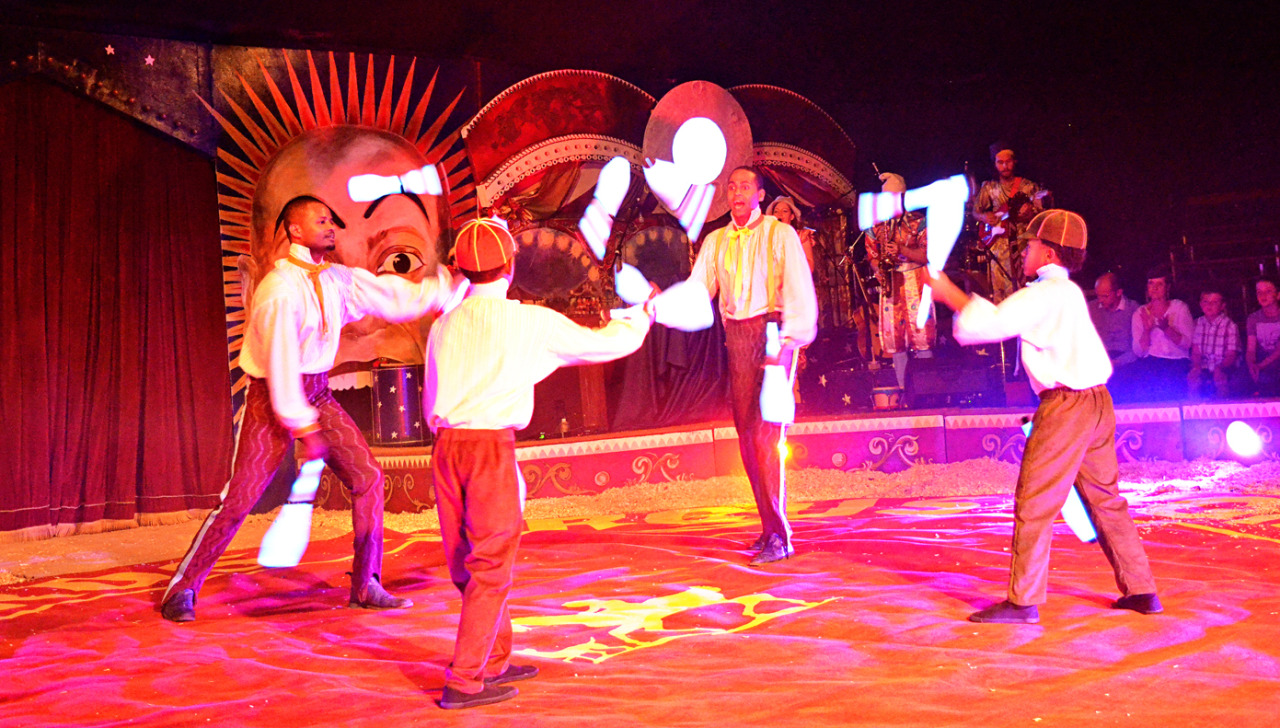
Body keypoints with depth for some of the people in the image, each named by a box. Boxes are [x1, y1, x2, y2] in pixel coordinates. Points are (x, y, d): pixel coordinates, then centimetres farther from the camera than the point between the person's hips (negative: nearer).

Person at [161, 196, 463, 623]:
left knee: (367, 478, -1)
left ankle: (366, 586, 10)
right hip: (273, 399, -7)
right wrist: (304, 429, -19)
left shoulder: (338, 280, 3)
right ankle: (182, 589, 16)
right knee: (239, 499, -4)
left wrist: (452, 283, -7)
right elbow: (281, 364, -21)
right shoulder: (280, 291, -20)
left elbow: (398, 297, 3)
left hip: (318, 395, 7)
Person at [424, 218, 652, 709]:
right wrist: (641, 316, 26)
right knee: (490, 568, 3)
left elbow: (431, 400, 15)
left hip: (445, 445, 6)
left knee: (468, 564, 15)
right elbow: (607, 343, 6)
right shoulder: (530, 322, -3)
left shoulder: (444, 326, 10)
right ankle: (464, 681, 4)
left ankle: (493, 661, 29)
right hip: (492, 447, -6)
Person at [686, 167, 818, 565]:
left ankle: (778, 535, -10)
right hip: (736, 337, 5)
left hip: (772, 332, -5)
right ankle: (770, 525, 16)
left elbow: (799, 290, -5)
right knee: (747, 433, 5)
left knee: (765, 431, -13)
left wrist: (788, 341, -17)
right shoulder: (715, 241, 15)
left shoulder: (779, 234, 2)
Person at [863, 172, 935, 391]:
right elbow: (872, 254, 15)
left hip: (915, 281, -3)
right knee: (893, 334, 0)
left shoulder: (918, 222, 1)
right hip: (890, 283, 3)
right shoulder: (875, 225, 11)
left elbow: (928, 256, -4)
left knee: (920, 332, -8)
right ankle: (903, 389, 6)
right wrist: (878, 270, -5)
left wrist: (902, 250, -18)